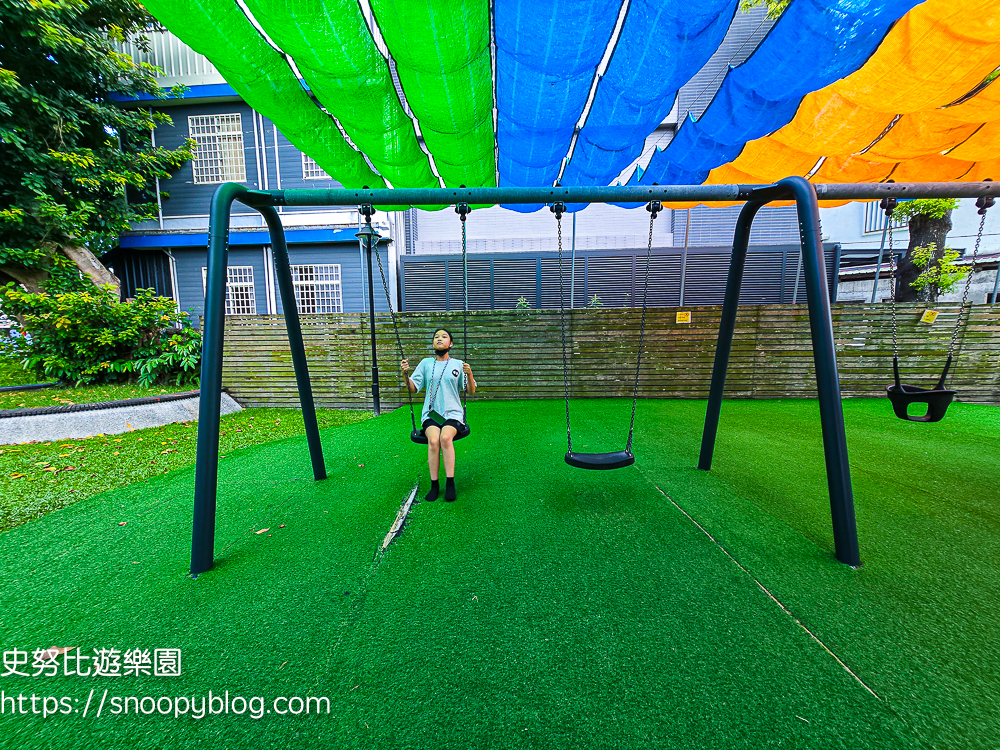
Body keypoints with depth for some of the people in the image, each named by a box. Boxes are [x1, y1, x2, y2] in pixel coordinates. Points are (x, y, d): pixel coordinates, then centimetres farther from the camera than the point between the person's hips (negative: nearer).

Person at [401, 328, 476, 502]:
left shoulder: (458, 364, 8)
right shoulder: (426, 363, 12)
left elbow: (471, 391, 6)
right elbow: (414, 388, 9)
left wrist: (469, 374, -14)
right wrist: (405, 374, -9)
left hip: (452, 412, -1)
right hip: (430, 412, 1)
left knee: (445, 437, -30)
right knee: (433, 440, -28)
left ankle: (450, 483, -20)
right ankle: (434, 485, -15)